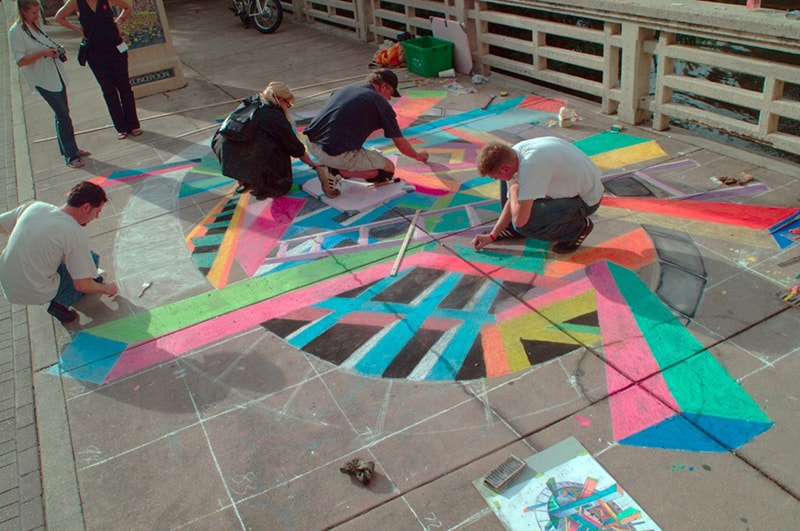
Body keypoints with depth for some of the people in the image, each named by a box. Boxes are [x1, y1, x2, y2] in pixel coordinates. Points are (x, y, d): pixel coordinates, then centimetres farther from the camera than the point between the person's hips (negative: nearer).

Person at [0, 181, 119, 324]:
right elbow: (82, 285, -17)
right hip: (35, 295, -7)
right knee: (92, 257, 5)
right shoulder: (76, 233, -20)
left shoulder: (34, 206, -4)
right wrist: (106, 289, 3)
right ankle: (61, 302, -2)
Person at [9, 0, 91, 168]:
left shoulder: (36, 25, 11)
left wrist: (55, 49, 4)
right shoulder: (16, 32, -14)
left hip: (56, 75, 8)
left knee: (63, 114, 14)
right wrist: (43, 53, -26)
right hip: (42, 80, -8)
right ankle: (71, 156, -6)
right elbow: (20, 61, -17)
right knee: (62, 115, -11)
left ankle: (70, 149, 25)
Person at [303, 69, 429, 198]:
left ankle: (328, 165, 11)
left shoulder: (345, 89, 20)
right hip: (334, 154, -8)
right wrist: (418, 155, 28)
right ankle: (335, 172, -4)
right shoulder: (379, 102, 1)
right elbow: (401, 143, 7)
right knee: (388, 168, 7)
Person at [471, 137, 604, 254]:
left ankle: (577, 228, -2)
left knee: (524, 223, -25)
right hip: (570, 186, 9)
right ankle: (511, 228, 21)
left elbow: (520, 220, -34)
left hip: (586, 198, -9)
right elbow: (511, 201, 3)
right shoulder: (513, 154, -9)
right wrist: (492, 236, 3)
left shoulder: (530, 165, -36)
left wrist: (513, 190, -17)